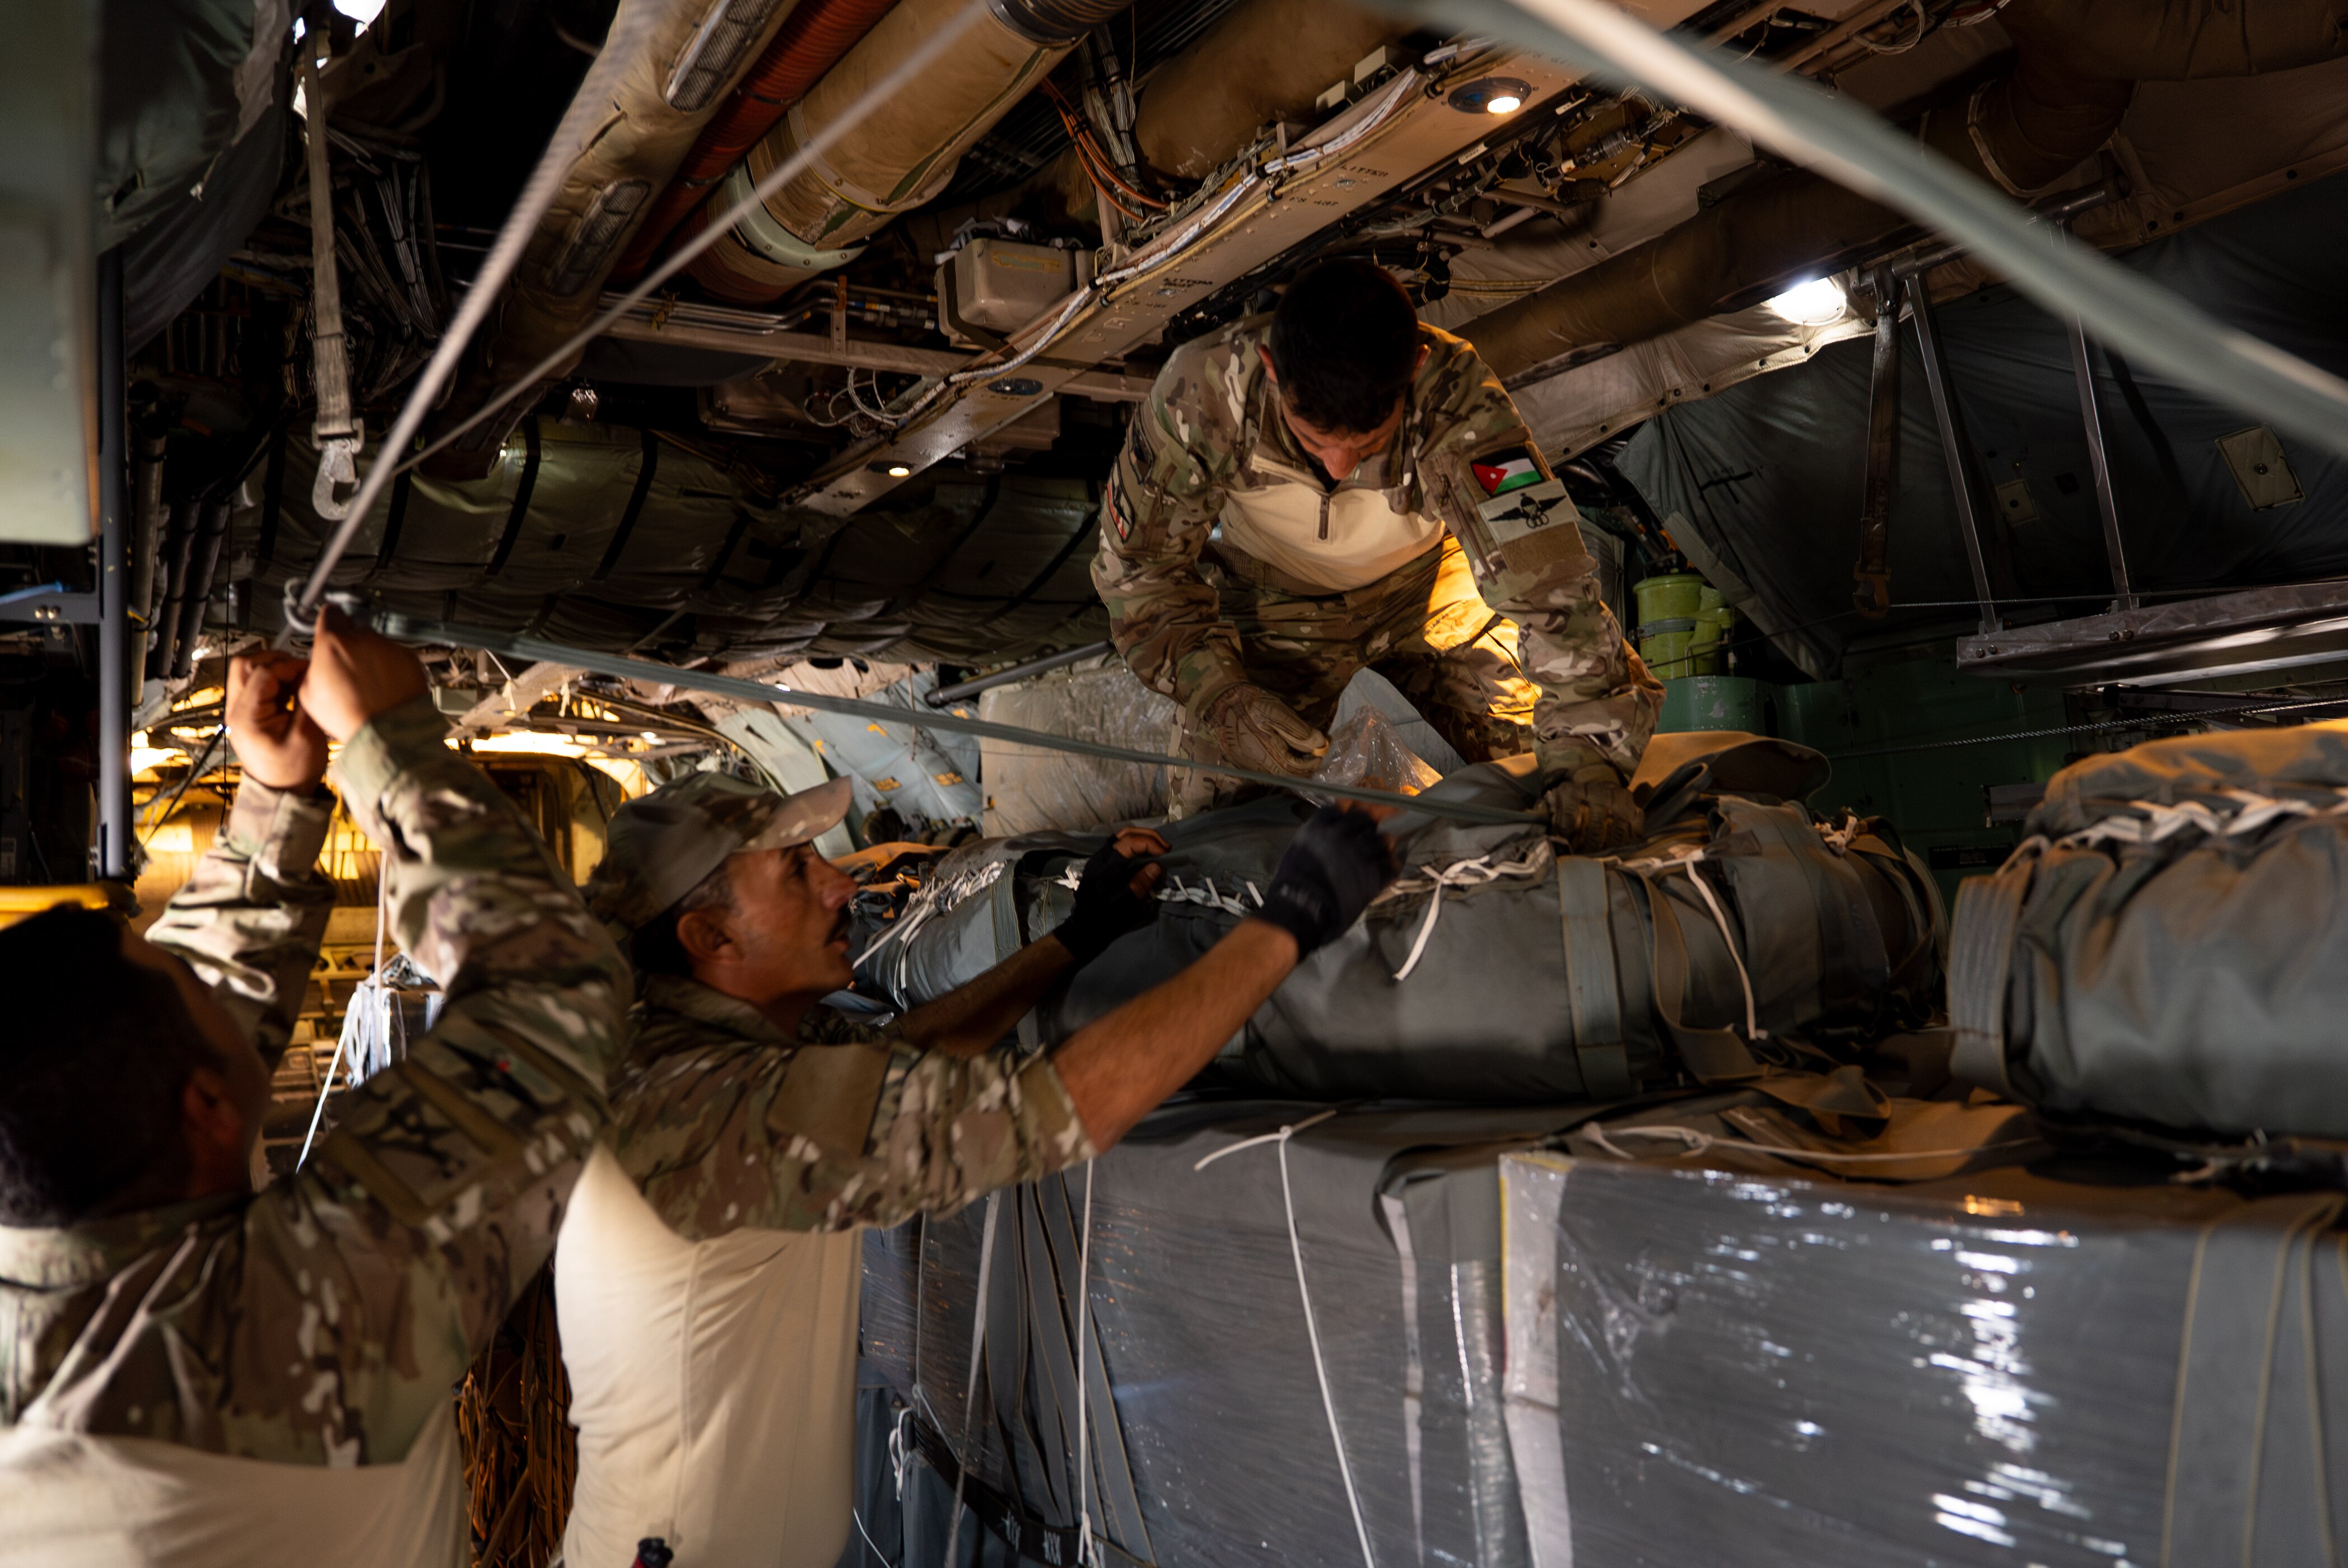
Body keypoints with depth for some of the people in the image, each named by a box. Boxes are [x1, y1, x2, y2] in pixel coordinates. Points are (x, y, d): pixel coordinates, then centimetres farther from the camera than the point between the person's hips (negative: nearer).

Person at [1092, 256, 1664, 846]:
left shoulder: (1457, 399, -37)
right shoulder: (1201, 392, -34)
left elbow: (1546, 575, -38)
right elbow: (1138, 561, -19)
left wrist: (1587, 760, -46)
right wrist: (1216, 691, -33)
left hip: (1429, 584, 0)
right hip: (1274, 602, 0)